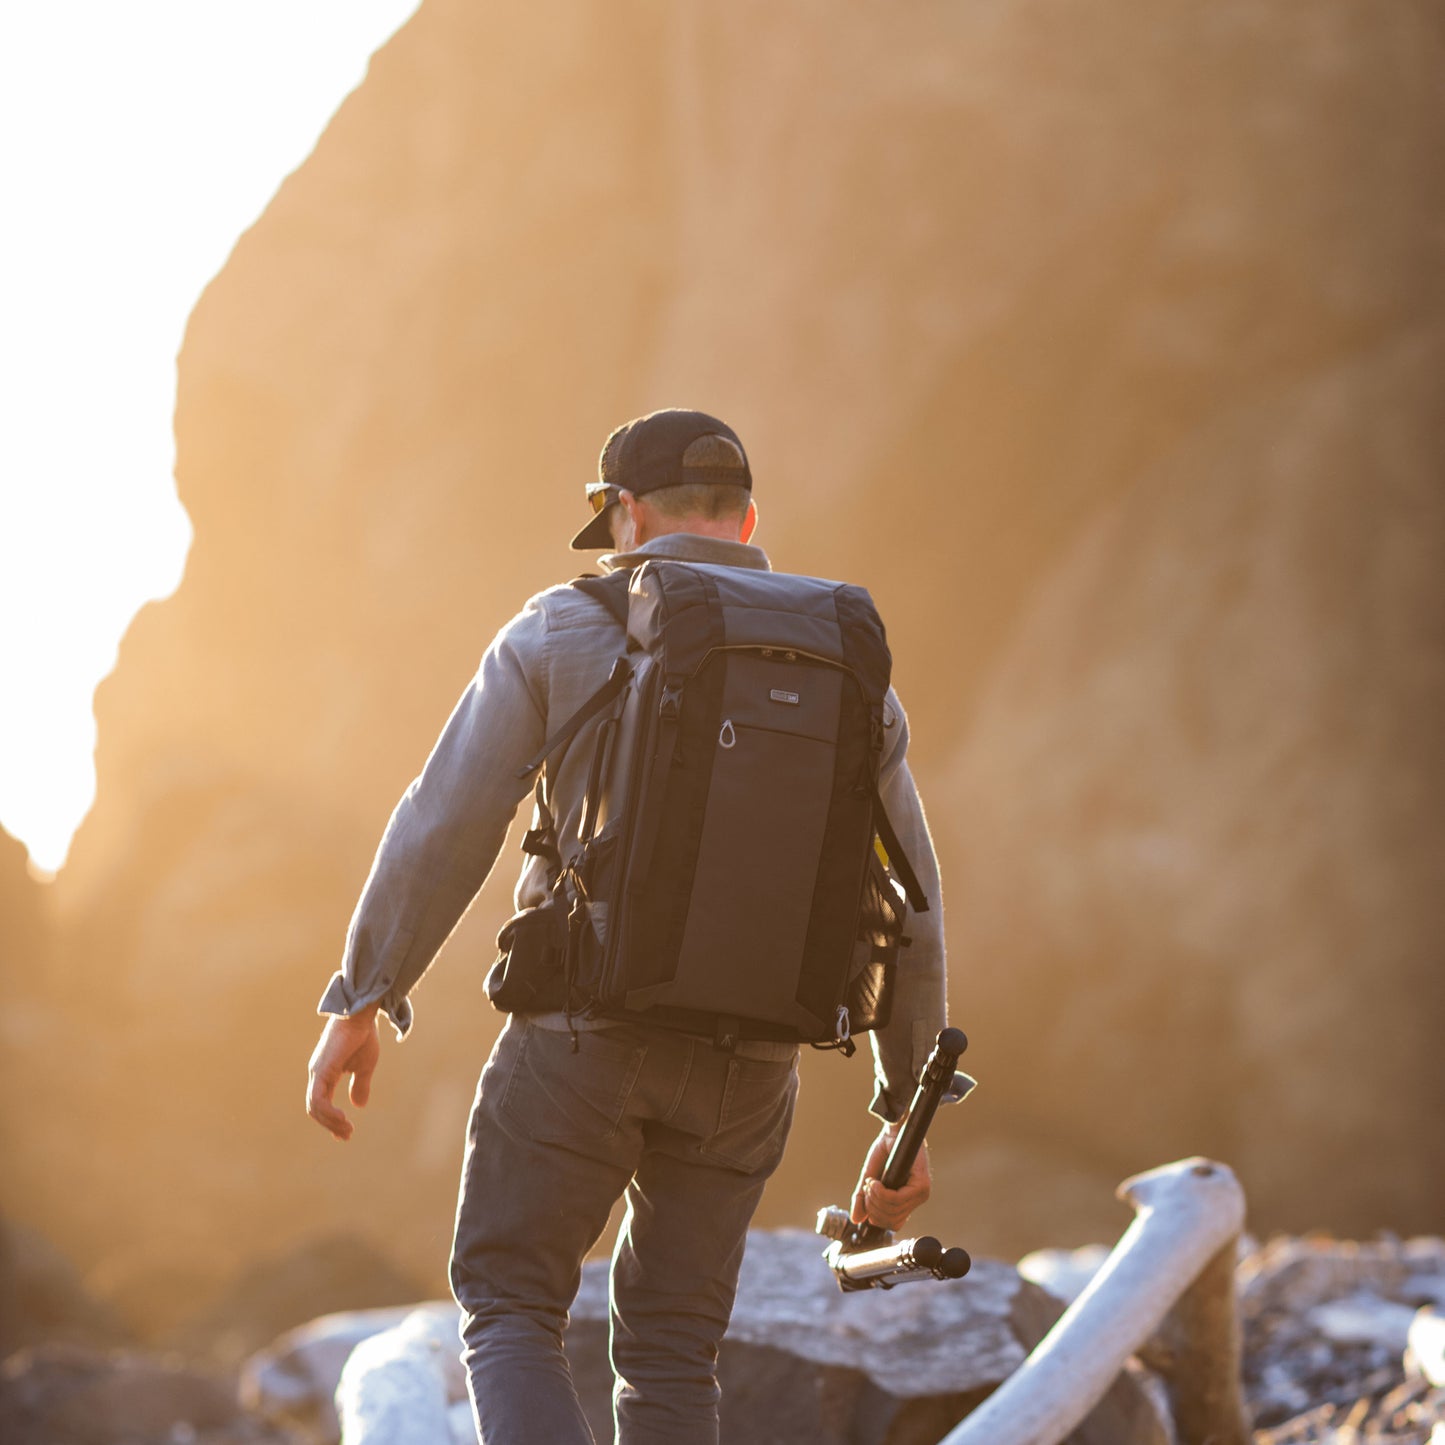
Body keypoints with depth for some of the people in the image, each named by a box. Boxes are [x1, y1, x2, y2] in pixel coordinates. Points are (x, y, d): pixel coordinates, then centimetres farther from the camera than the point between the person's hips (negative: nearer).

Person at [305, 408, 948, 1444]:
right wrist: (908, 1115, 14)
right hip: (748, 1066, 3)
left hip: (585, 1032, -3)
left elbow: (444, 830, -6)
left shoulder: (560, 632, -1)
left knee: (509, 1308, 9)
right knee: (671, 1349, 14)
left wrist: (358, 1006, 1)